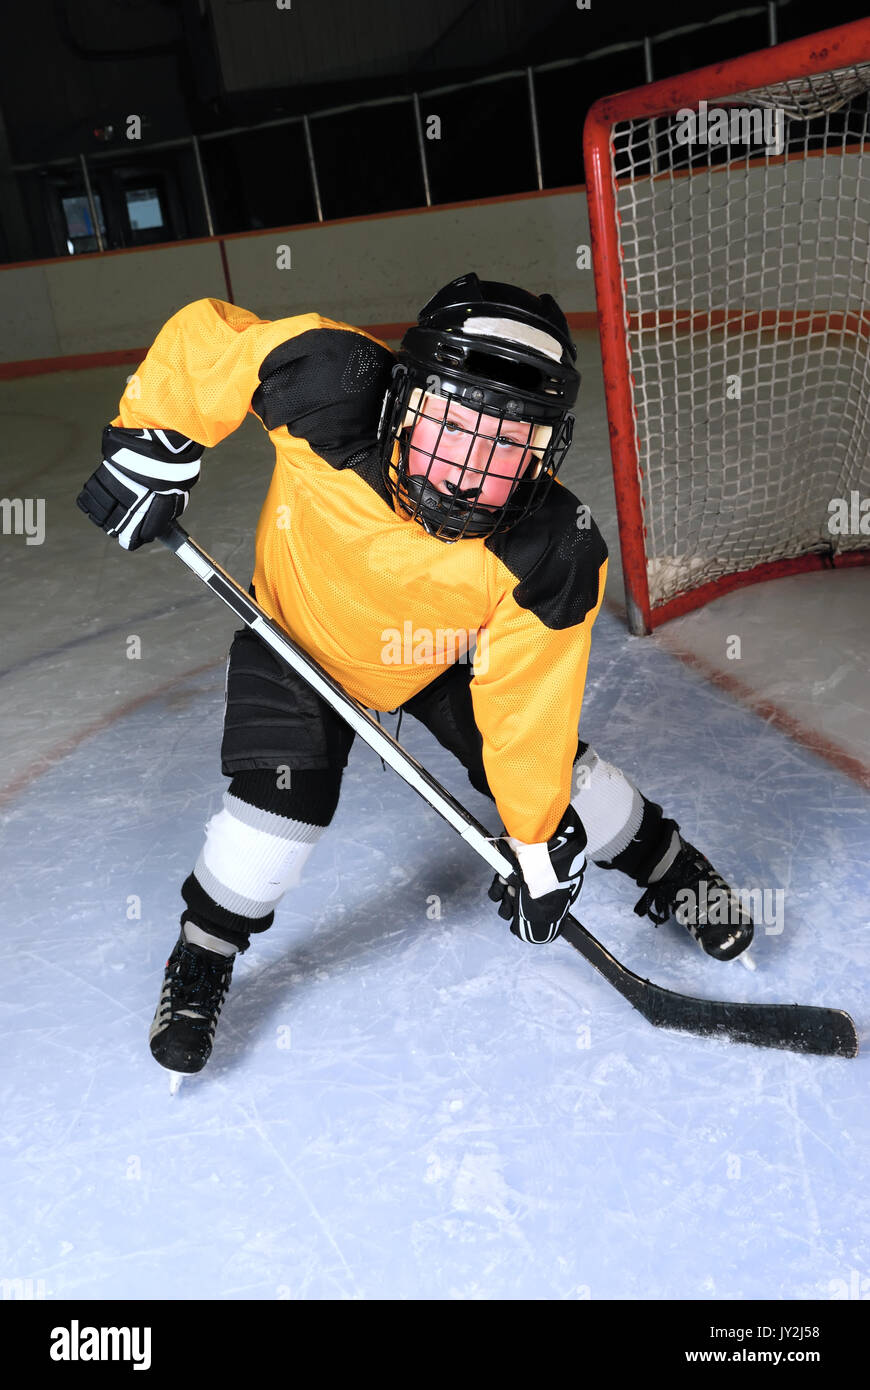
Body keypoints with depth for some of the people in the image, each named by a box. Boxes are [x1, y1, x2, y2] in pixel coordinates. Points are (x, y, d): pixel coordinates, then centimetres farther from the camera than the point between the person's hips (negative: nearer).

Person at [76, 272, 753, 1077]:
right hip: (300, 634, 0)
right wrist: (153, 441, -21)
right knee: (280, 805, -12)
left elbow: (526, 705, -26)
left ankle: (670, 866, 29)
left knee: (548, 765, -1)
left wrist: (538, 844, -20)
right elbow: (205, 337, -23)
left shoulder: (553, 557, -35)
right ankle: (200, 963, 16)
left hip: (444, 654, 1)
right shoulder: (334, 393, -39)